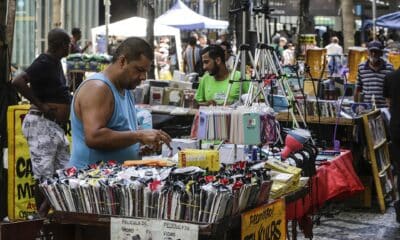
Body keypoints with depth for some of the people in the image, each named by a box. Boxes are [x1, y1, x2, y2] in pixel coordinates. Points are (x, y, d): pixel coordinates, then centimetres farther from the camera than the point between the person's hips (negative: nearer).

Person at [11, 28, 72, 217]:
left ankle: (44, 212, 18)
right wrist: (40, 105, -23)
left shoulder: (55, 62, 13)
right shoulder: (44, 63, -16)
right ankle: (41, 217, 4)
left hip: (56, 127, 10)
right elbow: (18, 82, -30)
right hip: (42, 125, -10)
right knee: (44, 176, -5)